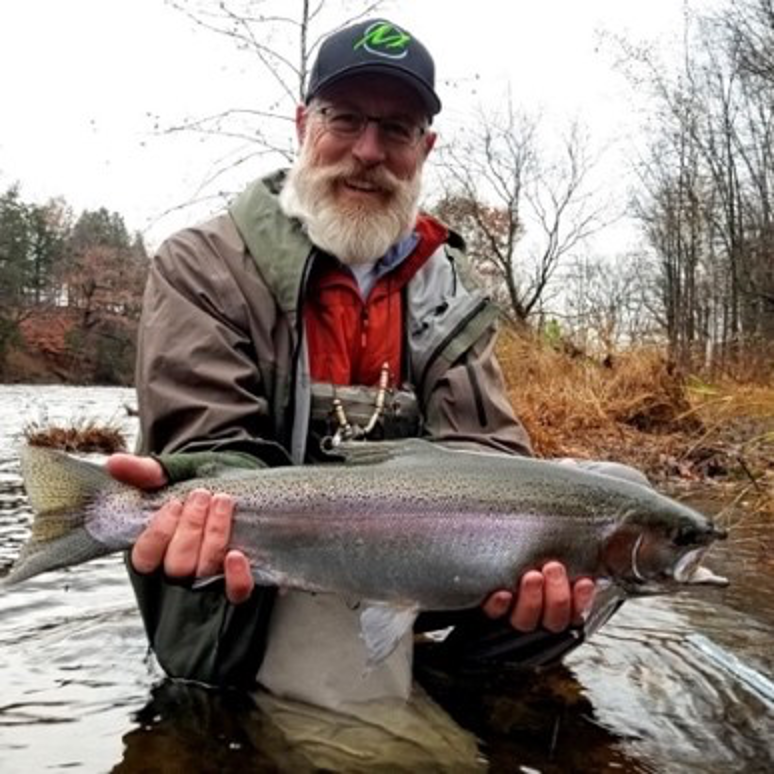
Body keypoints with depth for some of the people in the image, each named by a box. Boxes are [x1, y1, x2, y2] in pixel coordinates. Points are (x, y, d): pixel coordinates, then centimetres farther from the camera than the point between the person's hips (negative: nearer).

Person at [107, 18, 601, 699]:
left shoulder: (448, 291, 4)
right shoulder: (203, 266, -7)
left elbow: (482, 451, -6)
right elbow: (213, 443, -18)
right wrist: (215, 511, -43)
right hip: (255, 586, -3)